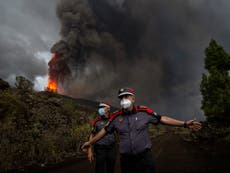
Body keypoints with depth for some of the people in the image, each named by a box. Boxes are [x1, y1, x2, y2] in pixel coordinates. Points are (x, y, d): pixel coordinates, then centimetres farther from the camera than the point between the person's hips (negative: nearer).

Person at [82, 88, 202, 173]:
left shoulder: (144, 112, -6)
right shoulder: (115, 117, -2)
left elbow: (162, 119, -4)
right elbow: (105, 130, 10)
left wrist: (184, 124, -9)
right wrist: (90, 142, 17)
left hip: (144, 157, -1)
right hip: (126, 159, 2)